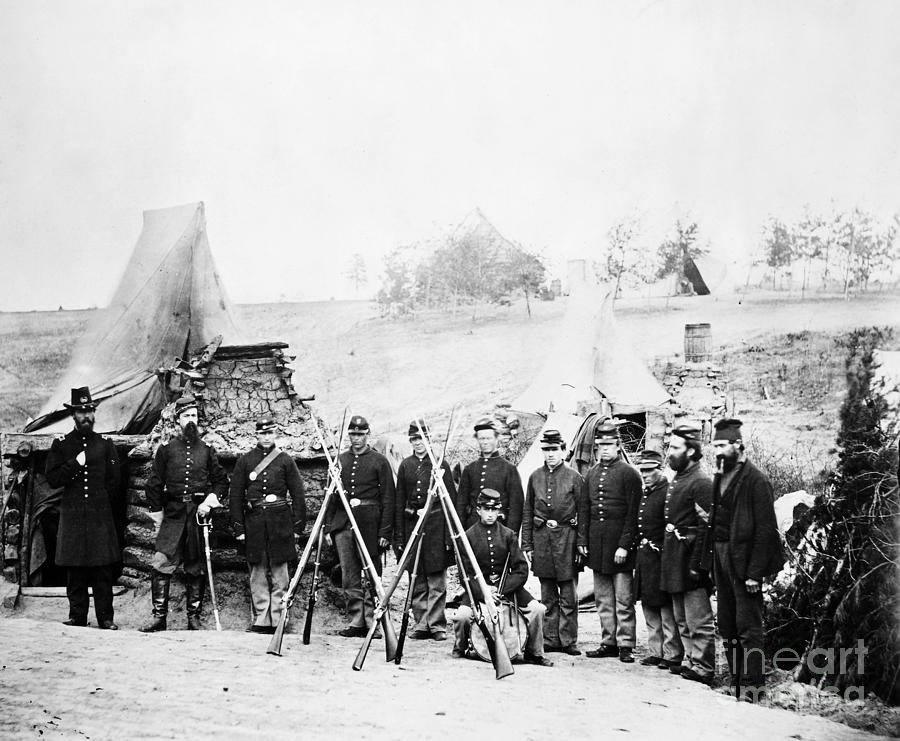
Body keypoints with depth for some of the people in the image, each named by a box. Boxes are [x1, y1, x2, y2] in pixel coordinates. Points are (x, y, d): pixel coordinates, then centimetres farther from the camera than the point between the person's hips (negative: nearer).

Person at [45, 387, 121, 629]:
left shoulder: (105, 444, 9)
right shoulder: (60, 444, 7)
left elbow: (114, 482, 11)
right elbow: (52, 478, 0)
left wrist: (101, 502, 5)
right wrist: (75, 463, -11)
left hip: (101, 516, 0)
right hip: (72, 516, 0)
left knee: (103, 569, -1)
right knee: (75, 570, 2)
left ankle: (106, 618, 4)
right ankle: (77, 616, 10)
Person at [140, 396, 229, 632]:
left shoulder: (207, 450, 10)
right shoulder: (166, 450, 7)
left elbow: (222, 481, 12)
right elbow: (154, 484, 8)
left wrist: (211, 499, -5)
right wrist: (157, 513, 2)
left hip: (199, 513, 1)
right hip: (173, 514, -1)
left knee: (197, 568, 3)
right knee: (161, 563, -10)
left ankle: (194, 617, 9)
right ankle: (159, 615, -6)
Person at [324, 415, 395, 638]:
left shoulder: (379, 461, 2)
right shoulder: (340, 460, 13)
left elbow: (388, 498, -1)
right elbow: (331, 495, 16)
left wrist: (385, 532, -8)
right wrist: (328, 527, 8)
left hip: (369, 524, -4)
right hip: (343, 522, 4)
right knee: (349, 575, 5)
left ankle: (371, 619, 4)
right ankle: (356, 620, 10)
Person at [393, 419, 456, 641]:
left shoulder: (440, 464, 1)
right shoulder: (405, 466, 10)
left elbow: (451, 499, 1)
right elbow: (399, 502, 12)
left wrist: (450, 533, -6)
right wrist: (399, 535, 6)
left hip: (435, 525, -3)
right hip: (411, 524, 3)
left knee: (436, 580, -4)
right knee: (416, 580, 6)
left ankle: (437, 625, 0)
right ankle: (421, 624, 12)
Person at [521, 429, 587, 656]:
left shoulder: (574, 478, 1)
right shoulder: (535, 477, 9)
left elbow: (582, 513, 2)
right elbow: (527, 513, 11)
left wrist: (581, 542, -5)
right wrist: (527, 544, 6)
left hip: (566, 537, -3)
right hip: (541, 536, 3)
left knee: (568, 595, 1)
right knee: (547, 595, 8)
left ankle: (568, 640, 6)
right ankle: (550, 639, 14)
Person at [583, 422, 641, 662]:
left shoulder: (629, 474, -5)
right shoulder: (591, 475, 13)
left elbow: (633, 514, -9)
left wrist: (625, 545, -14)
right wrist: (583, 542, 10)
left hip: (619, 543, -6)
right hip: (597, 544, 6)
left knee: (623, 600, -3)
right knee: (603, 599, 9)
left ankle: (625, 645, 2)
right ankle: (608, 642, 16)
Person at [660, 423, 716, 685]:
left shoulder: (701, 483, -15)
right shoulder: (677, 480, 14)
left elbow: (706, 528, -20)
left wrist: (695, 565, -23)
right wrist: (668, 558, 17)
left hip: (689, 560, -10)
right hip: (674, 560, 10)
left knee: (699, 620, -2)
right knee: (682, 619, 17)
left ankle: (703, 667, 3)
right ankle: (689, 660, 26)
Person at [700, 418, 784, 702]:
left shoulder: (755, 480, -12)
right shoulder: (720, 477, 12)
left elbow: (765, 529, -15)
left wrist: (755, 572, -18)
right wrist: (707, 558, 5)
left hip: (743, 559, -8)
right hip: (720, 555, 8)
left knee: (748, 624, -6)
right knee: (727, 624, 11)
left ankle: (755, 684, -1)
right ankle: (735, 678, 19)